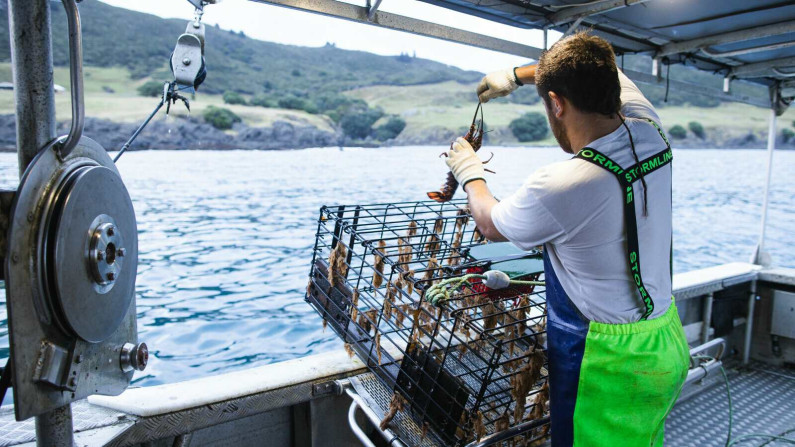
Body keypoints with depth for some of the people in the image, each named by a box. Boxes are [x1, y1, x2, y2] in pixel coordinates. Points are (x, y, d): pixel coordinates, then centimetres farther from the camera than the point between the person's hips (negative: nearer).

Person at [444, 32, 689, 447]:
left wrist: (469, 174, 12)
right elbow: (594, 71, 13)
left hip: (607, 365, -7)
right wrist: (516, 75, 19)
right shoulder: (651, 136, -8)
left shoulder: (557, 188, -29)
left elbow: (490, 224, -7)